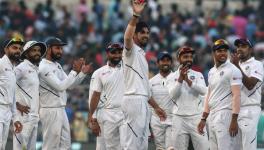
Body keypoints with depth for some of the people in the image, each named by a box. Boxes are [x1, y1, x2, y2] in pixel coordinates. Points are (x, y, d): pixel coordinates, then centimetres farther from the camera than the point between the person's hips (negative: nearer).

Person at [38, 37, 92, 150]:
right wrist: (74, 71, -20)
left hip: (61, 110, 10)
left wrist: (82, 73, 1)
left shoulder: (57, 65, 15)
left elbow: (69, 84, 15)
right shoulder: (44, 68, -16)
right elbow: (60, 86, -23)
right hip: (50, 111, -10)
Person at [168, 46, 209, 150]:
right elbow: (173, 95, -8)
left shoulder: (198, 75, 9)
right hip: (179, 118, 0)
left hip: (196, 117, 0)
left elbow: (203, 91, -9)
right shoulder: (173, 77, 7)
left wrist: (188, 80, -20)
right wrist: (180, 78, -18)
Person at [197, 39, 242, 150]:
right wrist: (203, 119, 19)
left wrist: (234, 120, -21)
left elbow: (236, 95, -14)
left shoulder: (232, 70, -7)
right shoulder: (211, 72, 18)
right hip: (212, 115, 8)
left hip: (225, 114, -8)